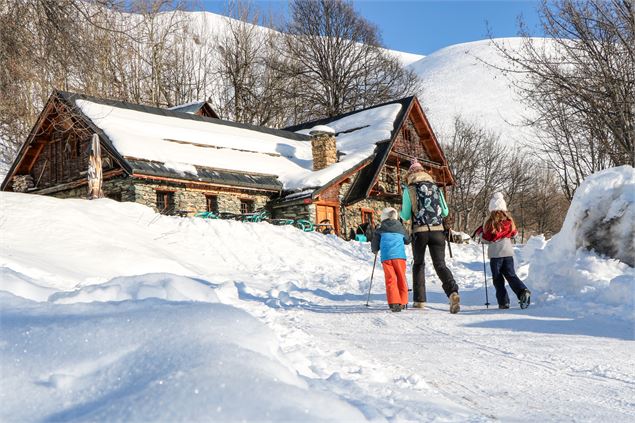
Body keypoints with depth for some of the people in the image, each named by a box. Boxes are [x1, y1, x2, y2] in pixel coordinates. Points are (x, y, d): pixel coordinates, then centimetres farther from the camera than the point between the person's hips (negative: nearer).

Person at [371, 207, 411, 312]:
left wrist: (375, 250, 38)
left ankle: (394, 303, -15)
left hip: (386, 257, -1)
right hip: (399, 256, 1)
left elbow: (374, 247, 16)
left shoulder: (379, 230, 12)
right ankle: (403, 302, 12)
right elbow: (407, 240, 31)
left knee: (390, 280, -2)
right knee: (401, 279, 11)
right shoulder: (400, 228, 17)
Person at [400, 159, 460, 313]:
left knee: (418, 264, 16)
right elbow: (445, 212, 13)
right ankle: (453, 292, -26)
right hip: (437, 231, 2)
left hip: (419, 231, -2)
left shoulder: (409, 190, 1)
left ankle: (419, 300, 15)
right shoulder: (436, 188, 11)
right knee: (440, 264, -1)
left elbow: (405, 216, 0)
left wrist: (403, 212, 23)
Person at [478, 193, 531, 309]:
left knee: (498, 278, 5)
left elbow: (486, 239, -3)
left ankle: (503, 302, 0)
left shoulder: (489, 222, -9)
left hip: (495, 254, -3)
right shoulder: (509, 221, 3)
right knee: (511, 275, 6)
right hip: (508, 252, 3)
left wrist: (481, 231, 14)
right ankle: (523, 291, -19)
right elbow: (514, 234, 17)